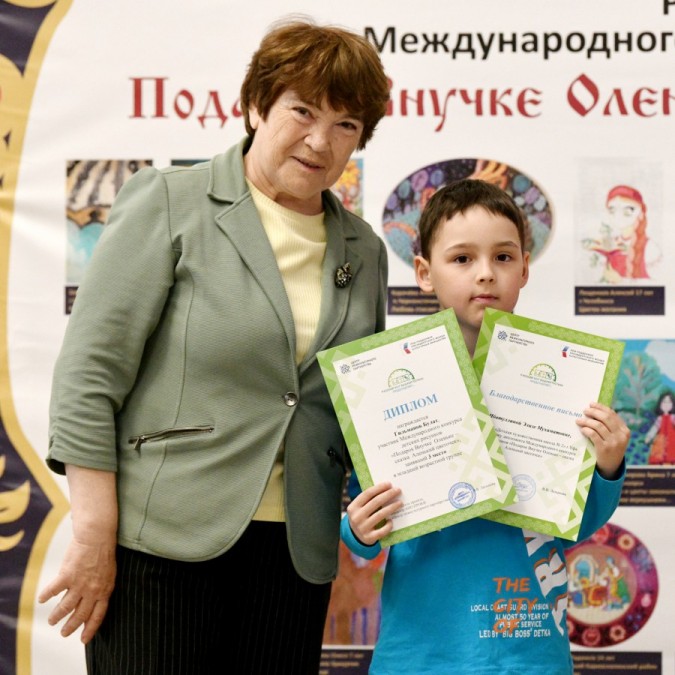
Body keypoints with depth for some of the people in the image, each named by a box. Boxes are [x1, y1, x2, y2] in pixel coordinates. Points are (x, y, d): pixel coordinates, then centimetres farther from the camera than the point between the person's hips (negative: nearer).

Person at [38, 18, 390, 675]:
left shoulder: (365, 251, 13)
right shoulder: (168, 204, -2)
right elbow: (88, 374, -7)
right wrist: (94, 540, -12)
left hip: (295, 552, 5)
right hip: (164, 541, -4)